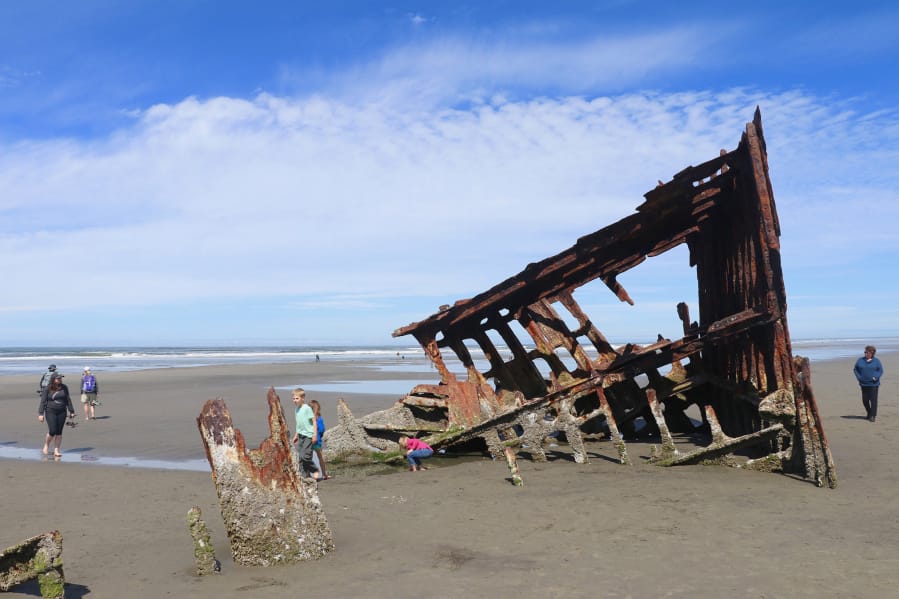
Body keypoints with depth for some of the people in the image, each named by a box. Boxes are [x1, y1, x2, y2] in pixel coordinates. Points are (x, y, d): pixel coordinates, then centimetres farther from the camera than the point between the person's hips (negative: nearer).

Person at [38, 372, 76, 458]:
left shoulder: (64, 388, 5)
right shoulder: (47, 389, -4)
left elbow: (68, 400, 11)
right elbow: (43, 402, -5)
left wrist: (71, 411, 11)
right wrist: (41, 414, -10)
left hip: (62, 412, 3)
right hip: (50, 412, -3)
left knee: (59, 432, 1)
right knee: (52, 431, -9)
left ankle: (56, 451, 6)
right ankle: (46, 445, 19)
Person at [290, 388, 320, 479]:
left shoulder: (307, 408, -12)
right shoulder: (296, 409, 11)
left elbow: (314, 421, -12)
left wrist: (315, 435, -15)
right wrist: (296, 435, 23)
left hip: (308, 435, -8)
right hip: (301, 435, 8)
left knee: (305, 456, -12)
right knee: (301, 457, 6)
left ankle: (315, 471, 7)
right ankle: (304, 474, 13)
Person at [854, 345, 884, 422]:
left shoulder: (876, 361, 0)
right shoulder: (860, 360, 4)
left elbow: (881, 371, 3)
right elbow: (855, 369, 11)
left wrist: (875, 377, -14)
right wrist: (859, 377, -2)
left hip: (873, 384, -2)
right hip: (864, 384, 2)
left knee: (873, 400, -5)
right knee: (865, 400, 6)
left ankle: (873, 416, 1)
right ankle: (869, 413, 28)